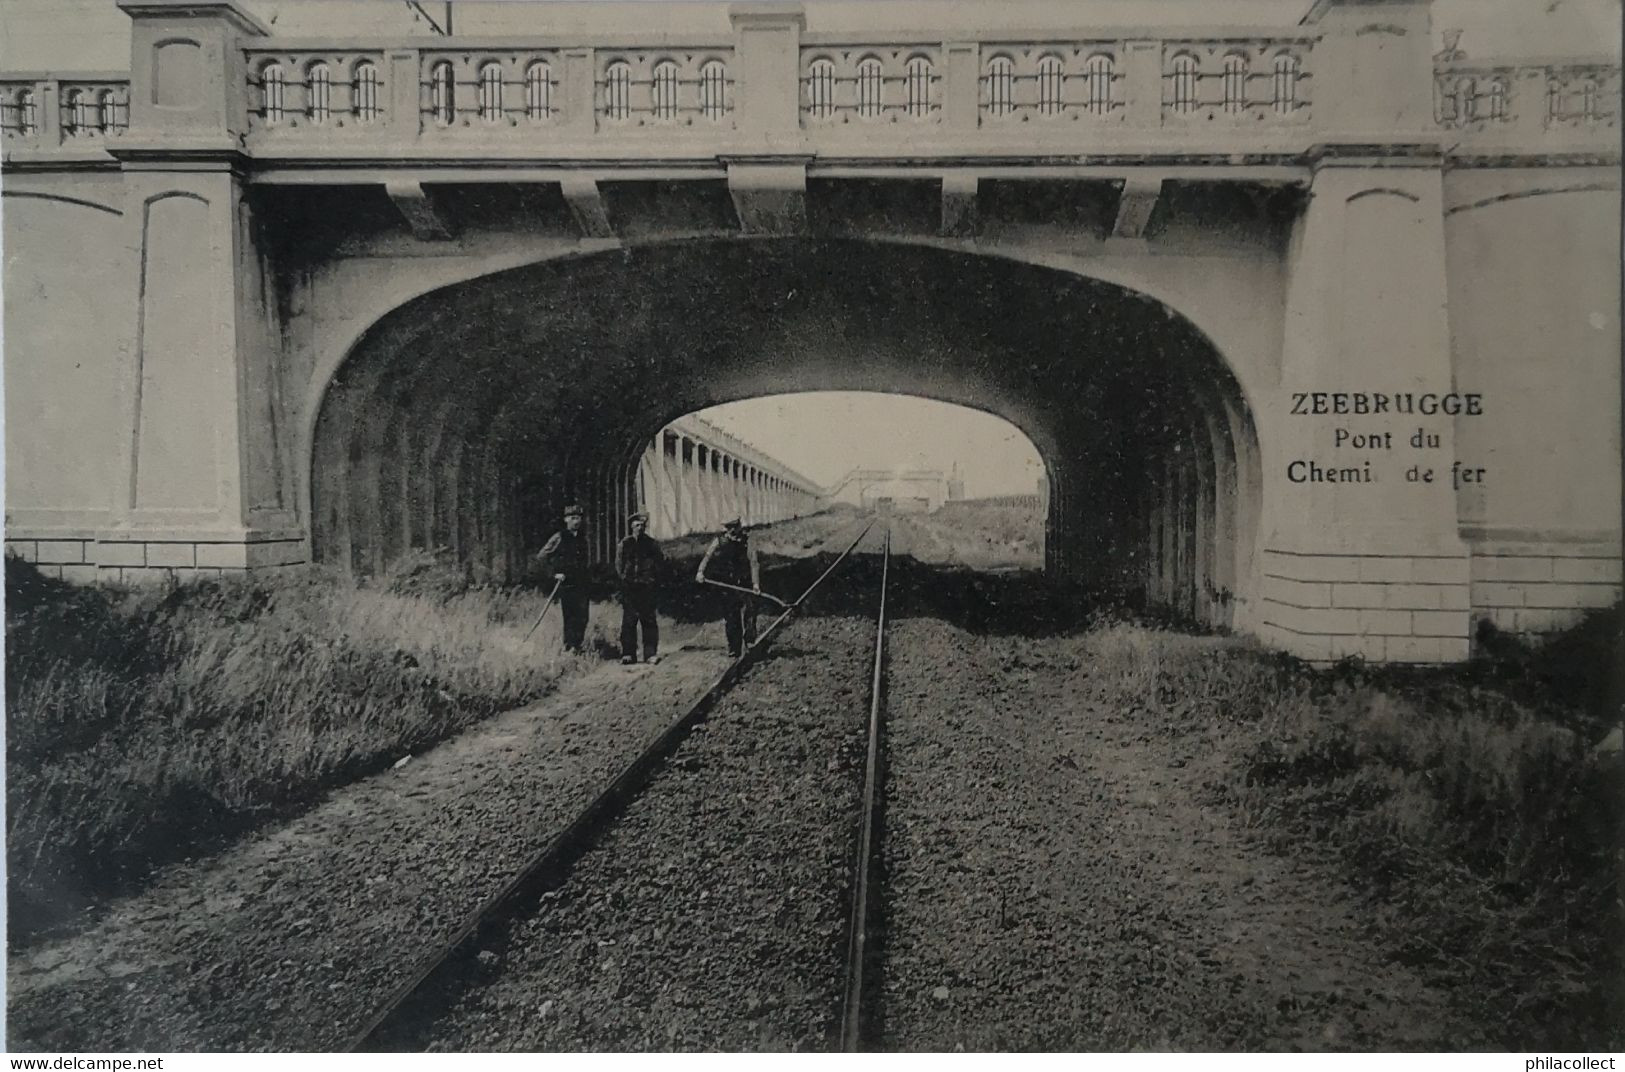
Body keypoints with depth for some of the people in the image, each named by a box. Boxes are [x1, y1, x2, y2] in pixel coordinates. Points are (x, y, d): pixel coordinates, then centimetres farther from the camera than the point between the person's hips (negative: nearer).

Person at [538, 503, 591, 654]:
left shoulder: (583, 537, 12)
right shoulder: (559, 537, -4)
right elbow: (543, 554, 0)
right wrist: (555, 572, -4)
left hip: (581, 583, 4)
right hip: (566, 583, -4)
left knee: (582, 616, 0)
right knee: (569, 616, -2)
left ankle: (577, 644, 11)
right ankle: (568, 646, 7)